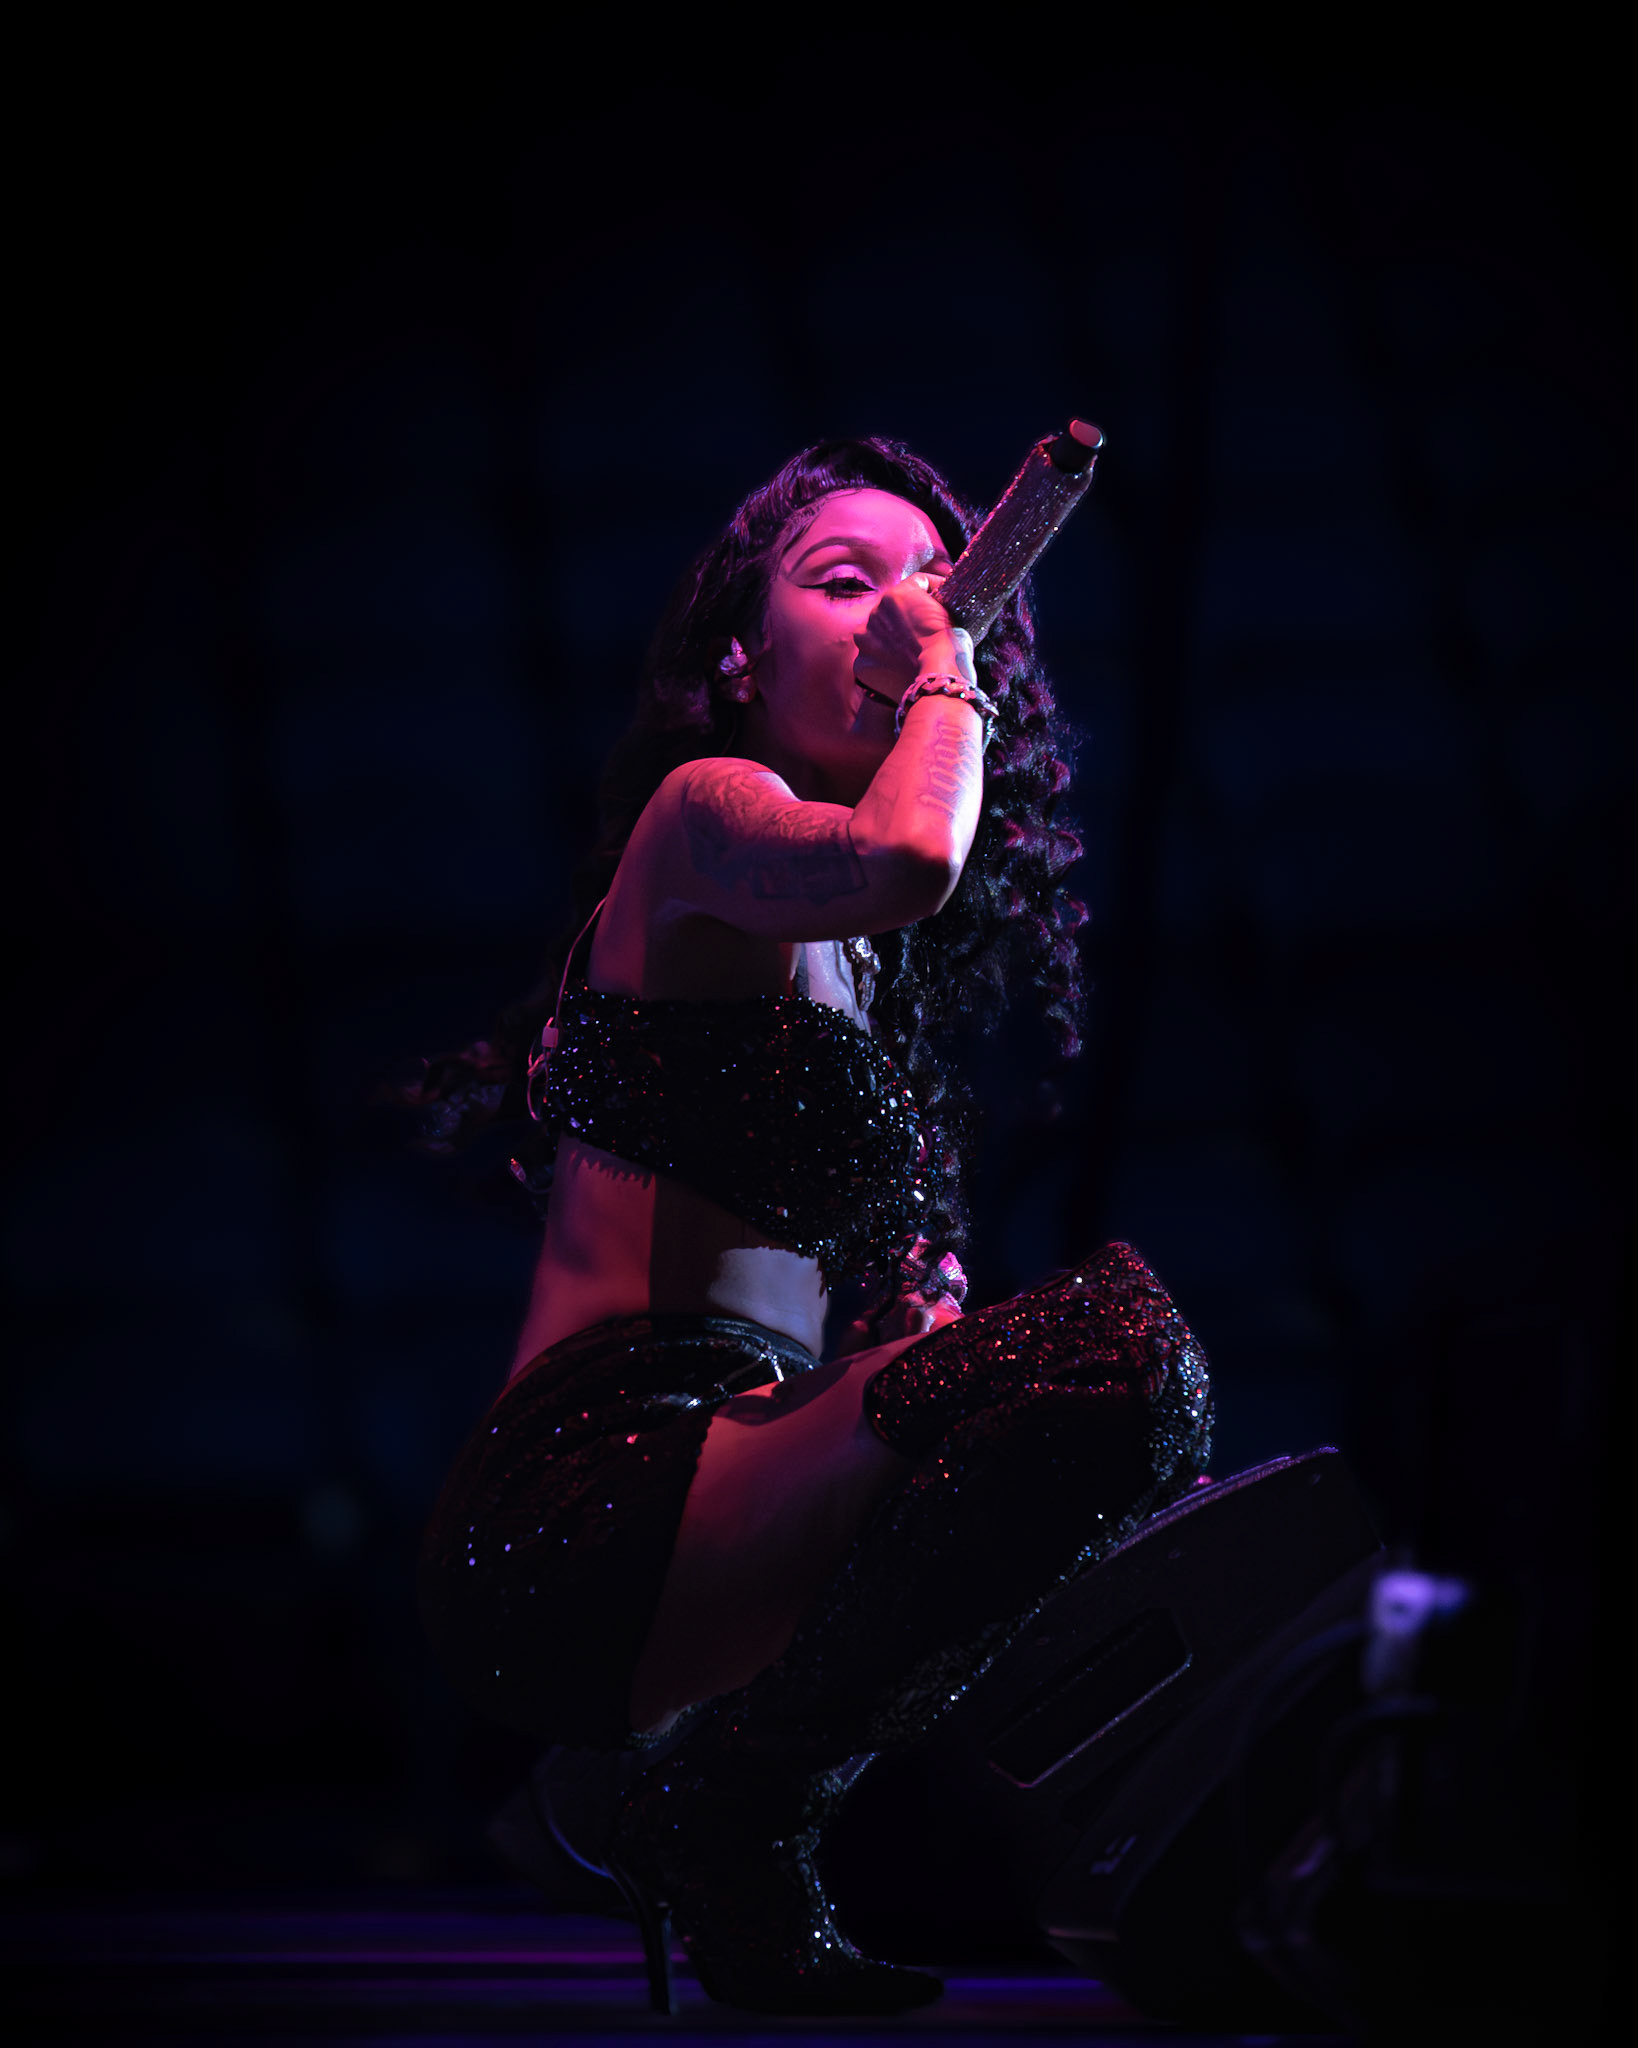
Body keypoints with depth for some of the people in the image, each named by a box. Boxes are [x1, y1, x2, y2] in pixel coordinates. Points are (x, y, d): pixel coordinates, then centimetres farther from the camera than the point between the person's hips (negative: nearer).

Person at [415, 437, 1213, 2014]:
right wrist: (944, 680, -5)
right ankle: (731, 1821, -11)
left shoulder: (864, 972, 26)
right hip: (589, 1500, -9)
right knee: (1115, 1340, -27)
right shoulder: (704, 812, 0)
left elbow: (909, 1284, 21)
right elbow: (902, 857, -24)